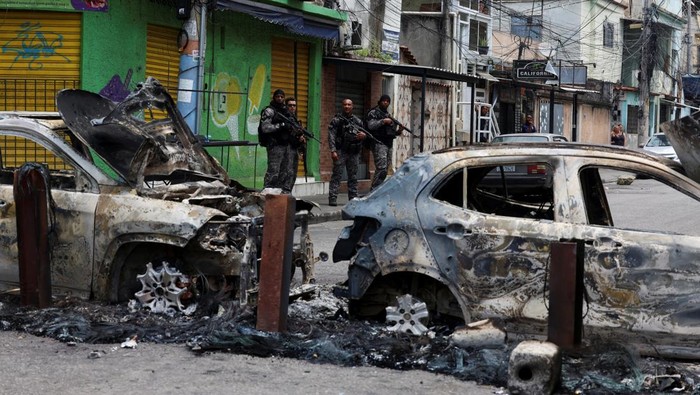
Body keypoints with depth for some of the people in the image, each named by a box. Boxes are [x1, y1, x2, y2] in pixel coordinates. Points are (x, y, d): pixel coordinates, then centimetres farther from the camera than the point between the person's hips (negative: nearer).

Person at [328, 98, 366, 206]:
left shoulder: (358, 121, 14)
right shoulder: (336, 120, 0)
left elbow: (364, 132, 21)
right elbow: (331, 136, -6)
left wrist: (364, 135, -5)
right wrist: (333, 150, -17)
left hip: (354, 152, 5)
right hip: (341, 152, -5)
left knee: (353, 177, 9)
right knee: (337, 175, -8)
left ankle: (353, 199, 15)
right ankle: (332, 199, -10)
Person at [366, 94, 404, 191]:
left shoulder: (388, 115, 24)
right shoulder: (374, 113, 1)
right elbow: (371, 125, -15)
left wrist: (399, 130, 7)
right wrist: (383, 121, -19)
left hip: (388, 145, 8)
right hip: (379, 143, -8)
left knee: (383, 170, 7)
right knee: (381, 169, -19)